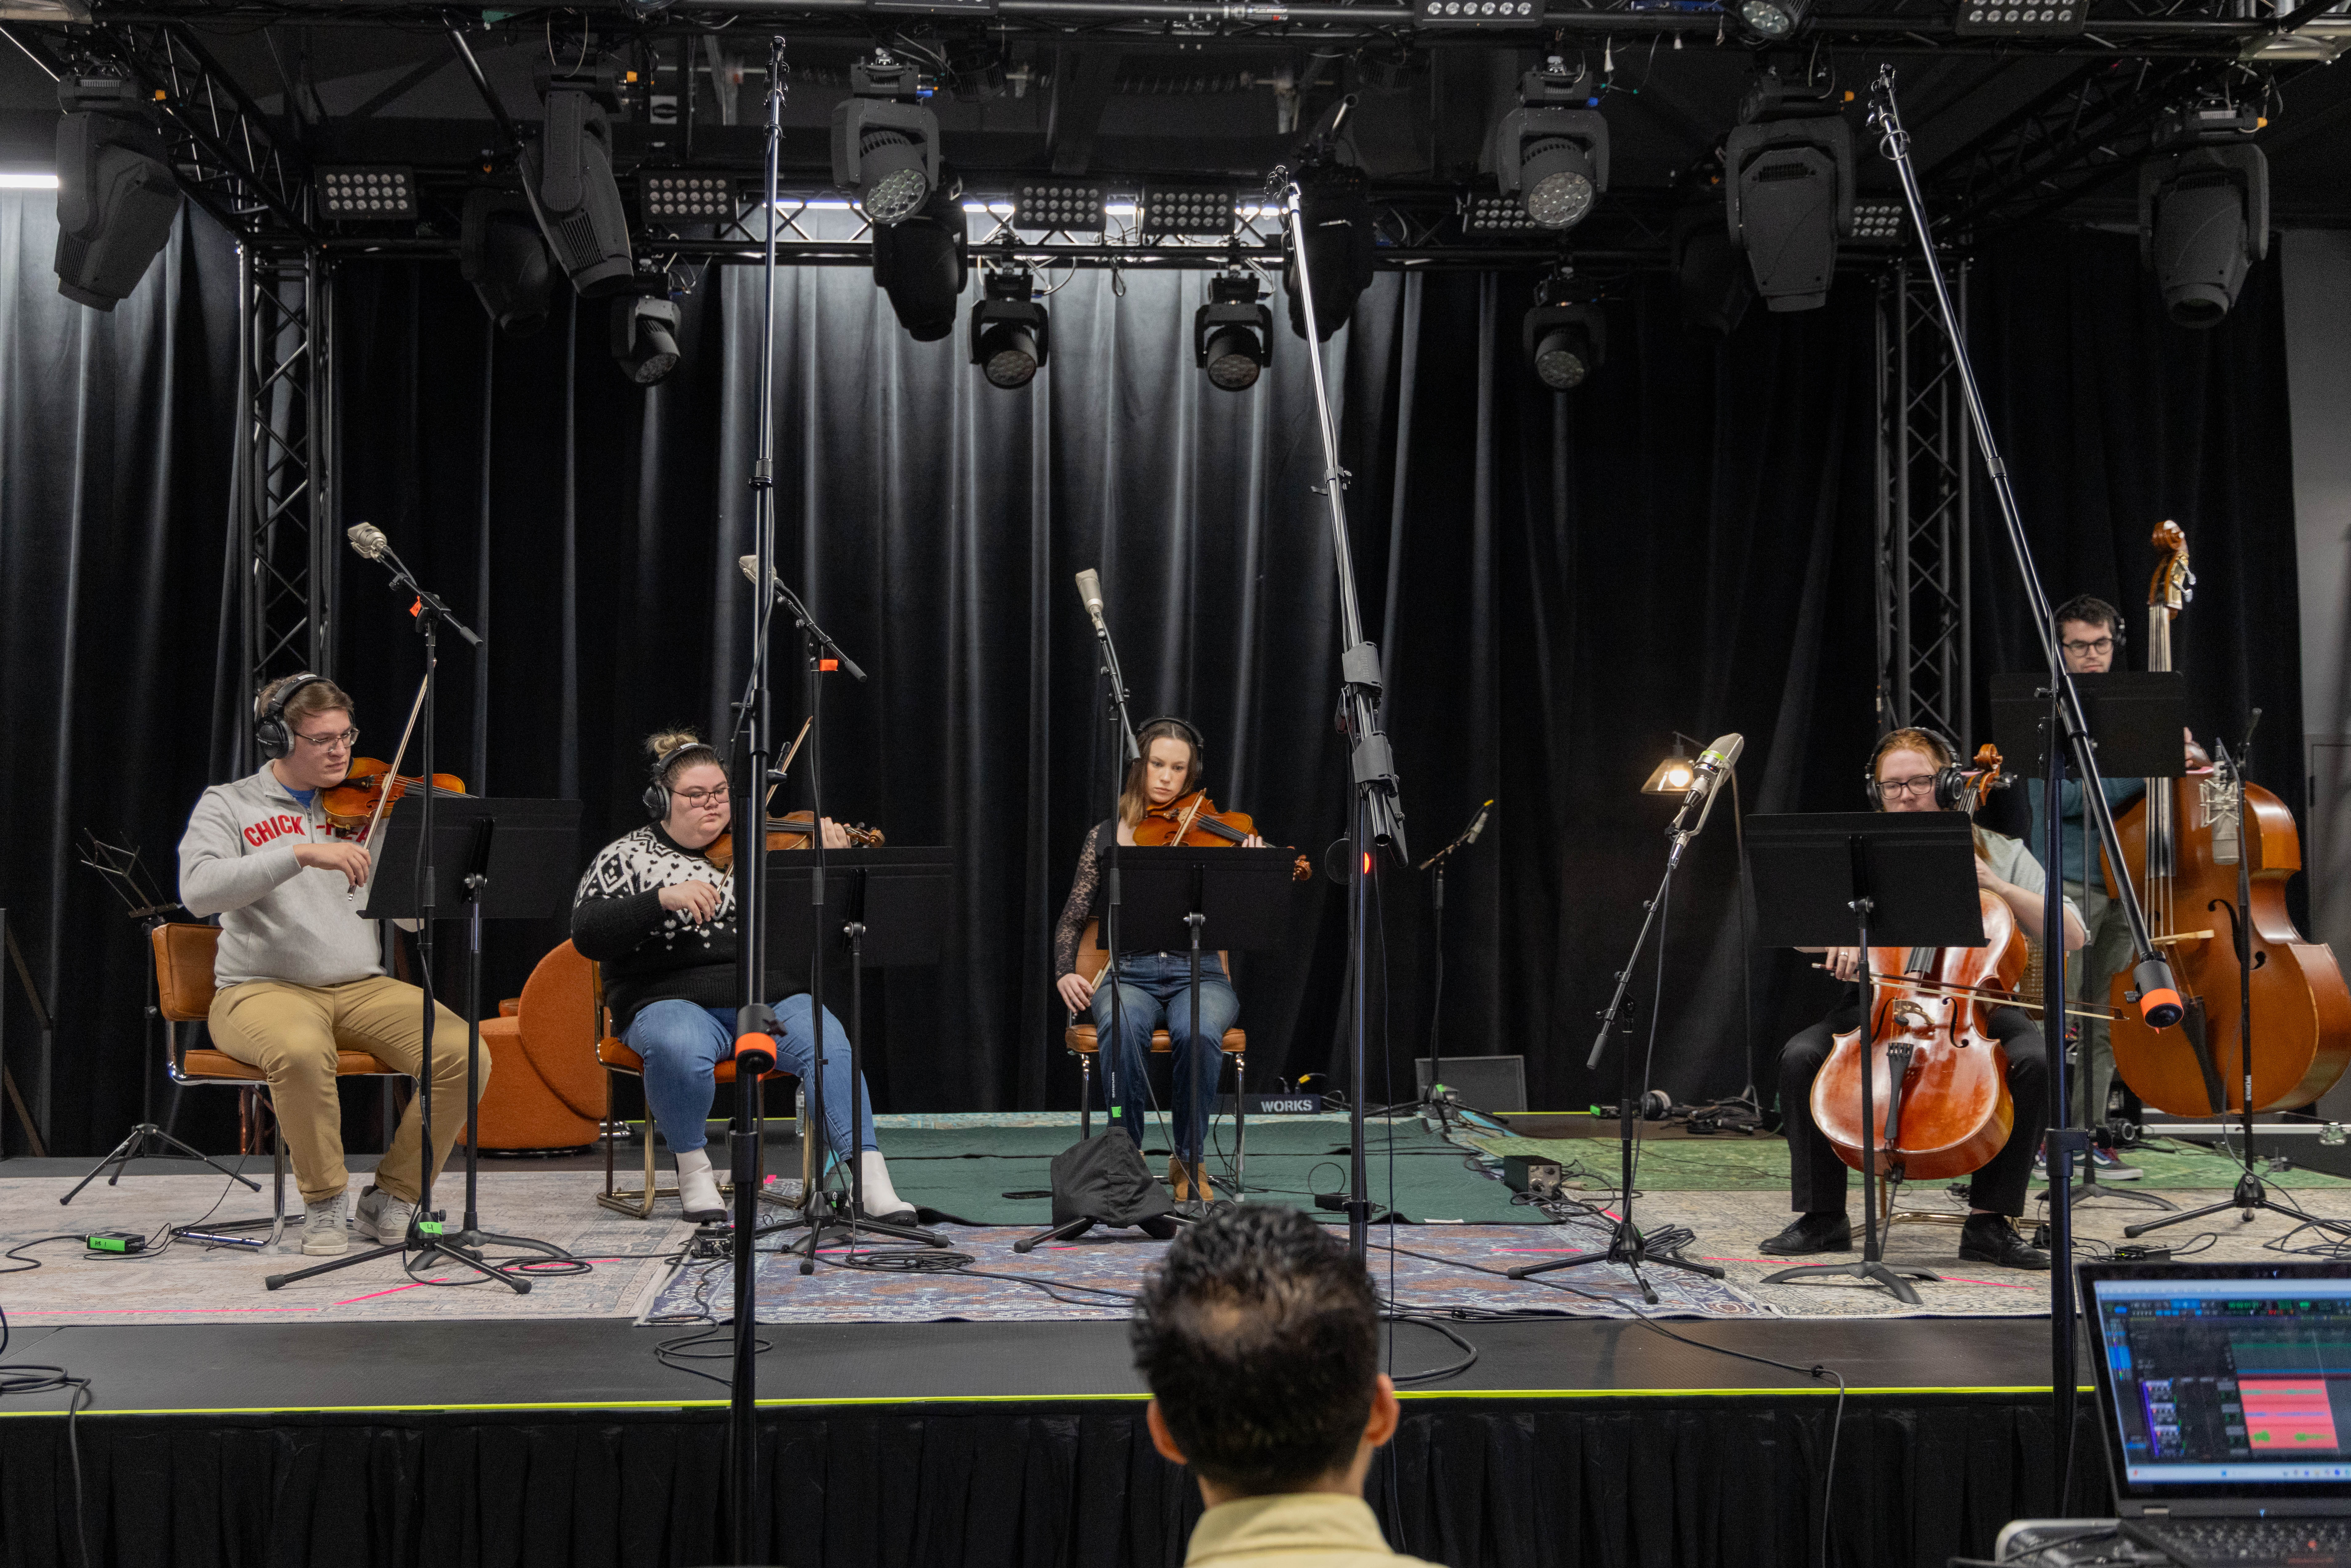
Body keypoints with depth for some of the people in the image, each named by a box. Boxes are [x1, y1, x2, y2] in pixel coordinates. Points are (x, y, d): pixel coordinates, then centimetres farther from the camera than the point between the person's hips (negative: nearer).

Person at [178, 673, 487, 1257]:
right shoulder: (229, 805, 5)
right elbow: (198, 891, -16)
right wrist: (302, 853, -25)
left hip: (365, 988, 3)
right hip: (264, 988, -3)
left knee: (464, 1054, -22)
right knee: (302, 1051, -38)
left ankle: (391, 1200, -3)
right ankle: (324, 1204, -13)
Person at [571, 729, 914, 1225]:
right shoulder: (627, 857, 7)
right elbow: (587, 935, -7)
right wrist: (664, 899, -20)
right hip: (674, 1002, -2)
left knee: (828, 1043, -27)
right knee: (680, 1050, -36)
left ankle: (872, 1182, -29)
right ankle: (693, 1166, -9)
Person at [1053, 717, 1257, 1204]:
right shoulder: (1107, 836, 10)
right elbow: (1073, 919, 12)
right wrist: (1065, 973, -6)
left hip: (1198, 973, 0)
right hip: (1129, 975, 0)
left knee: (1198, 1033, -35)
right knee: (1124, 1030, -36)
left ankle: (1189, 1161, -15)